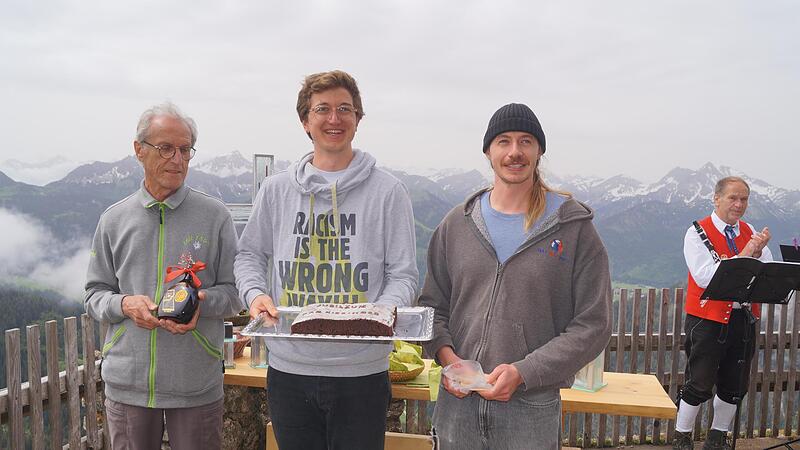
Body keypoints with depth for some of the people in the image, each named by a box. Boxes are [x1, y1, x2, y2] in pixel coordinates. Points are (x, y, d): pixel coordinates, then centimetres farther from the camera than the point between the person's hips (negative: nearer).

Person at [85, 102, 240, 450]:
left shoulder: (215, 216, -1)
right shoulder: (114, 220, 6)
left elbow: (234, 291, 2)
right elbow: (95, 294, 10)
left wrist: (202, 301, -18)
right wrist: (125, 304, -11)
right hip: (127, 382, 2)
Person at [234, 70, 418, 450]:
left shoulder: (388, 191, -2)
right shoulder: (277, 189, 5)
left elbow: (403, 274, -1)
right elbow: (249, 255, 14)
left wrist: (380, 313, -19)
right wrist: (255, 293, -6)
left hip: (362, 371, -2)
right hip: (288, 367, 2)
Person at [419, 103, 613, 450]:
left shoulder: (574, 228, -4)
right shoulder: (456, 224, 5)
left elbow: (592, 325, -6)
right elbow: (432, 304, 11)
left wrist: (523, 372, -14)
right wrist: (445, 354, -7)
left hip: (531, 410, -2)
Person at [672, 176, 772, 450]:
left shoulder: (750, 232, 9)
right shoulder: (697, 233, -6)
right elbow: (705, 276, -19)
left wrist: (759, 251, -17)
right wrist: (743, 255, -21)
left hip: (743, 319, 5)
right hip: (708, 319, -5)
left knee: (735, 386, 13)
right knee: (699, 385, -1)